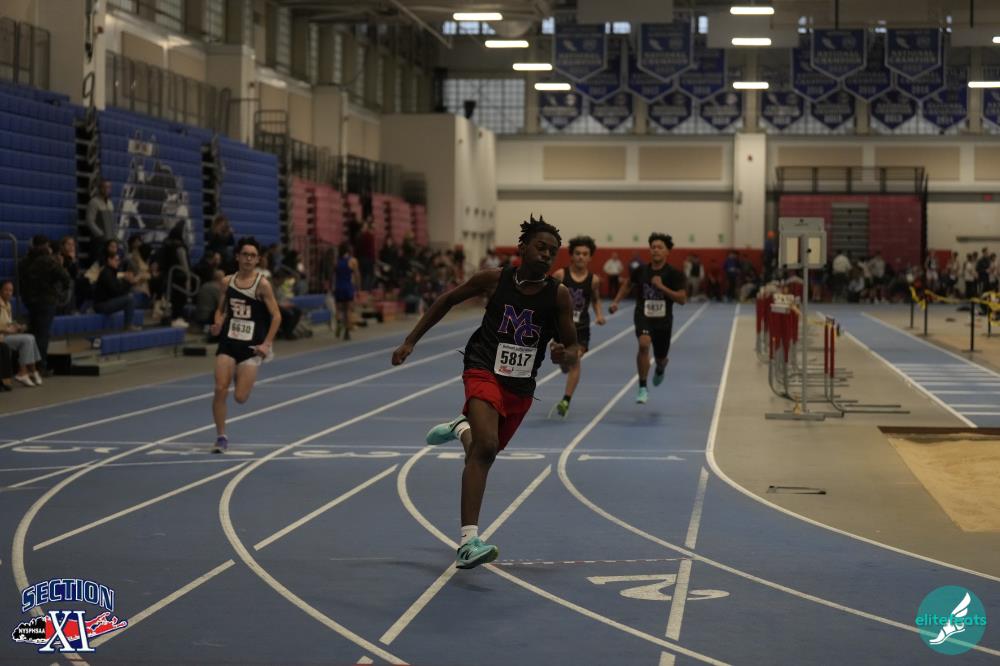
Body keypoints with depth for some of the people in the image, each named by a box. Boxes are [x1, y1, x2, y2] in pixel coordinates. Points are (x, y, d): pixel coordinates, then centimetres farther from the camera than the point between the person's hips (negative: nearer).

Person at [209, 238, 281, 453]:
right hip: (228, 342, 3)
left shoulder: (262, 284, -8)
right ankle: (221, 437, 5)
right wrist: (218, 324, -5)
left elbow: (276, 316, -6)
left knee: (240, 397, -5)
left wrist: (267, 344, -12)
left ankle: (244, 378, 33)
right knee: (220, 390, -8)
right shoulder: (228, 281, 4)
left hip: (251, 346, -3)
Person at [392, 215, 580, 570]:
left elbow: (572, 347, 2)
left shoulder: (558, 295, -4)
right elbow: (448, 300, 8)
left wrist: (565, 356, -24)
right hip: (485, 371, -4)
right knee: (485, 447, -27)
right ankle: (469, 540, -31)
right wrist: (410, 341, 6)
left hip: (521, 387, 4)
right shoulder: (495, 279, -7)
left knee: (485, 452, 21)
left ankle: (462, 428, 58)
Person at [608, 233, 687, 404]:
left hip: (663, 320, 0)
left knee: (661, 359, 14)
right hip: (643, 316, 0)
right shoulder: (641, 271, -2)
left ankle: (660, 369, 57)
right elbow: (628, 283, 19)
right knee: (644, 344, -30)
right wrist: (616, 301, 11)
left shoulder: (674, 274, -9)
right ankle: (642, 388, -19)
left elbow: (682, 299, -15)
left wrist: (662, 287, -23)